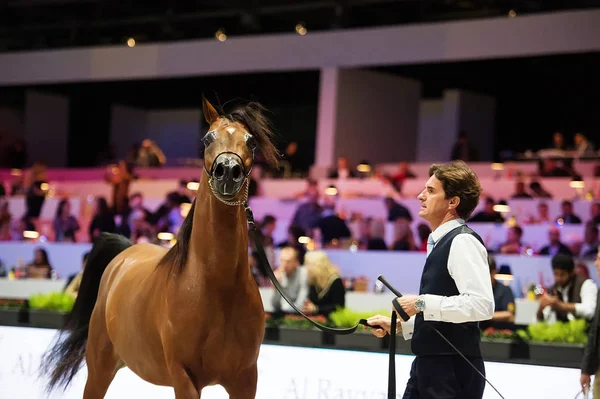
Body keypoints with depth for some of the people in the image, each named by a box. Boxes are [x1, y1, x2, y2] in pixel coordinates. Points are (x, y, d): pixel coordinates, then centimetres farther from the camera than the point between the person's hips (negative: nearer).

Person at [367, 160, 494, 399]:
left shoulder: (463, 242, -13)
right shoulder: (440, 243, 17)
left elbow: (481, 304, -25)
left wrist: (423, 303, -20)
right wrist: (397, 325, 17)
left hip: (453, 369, -10)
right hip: (428, 365, 10)